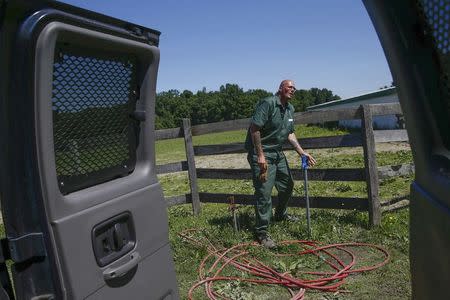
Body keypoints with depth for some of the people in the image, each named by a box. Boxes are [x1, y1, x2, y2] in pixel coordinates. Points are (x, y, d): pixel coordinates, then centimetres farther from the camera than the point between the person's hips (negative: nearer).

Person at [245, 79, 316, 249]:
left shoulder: (290, 109, 11)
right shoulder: (267, 103, -16)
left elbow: (290, 133, 15)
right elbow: (254, 128, -22)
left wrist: (302, 152, 5)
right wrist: (260, 155, -24)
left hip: (278, 153, 9)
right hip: (262, 154, -9)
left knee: (287, 185, 20)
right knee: (264, 193, -8)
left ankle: (280, 215, 45)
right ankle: (262, 233, 3)